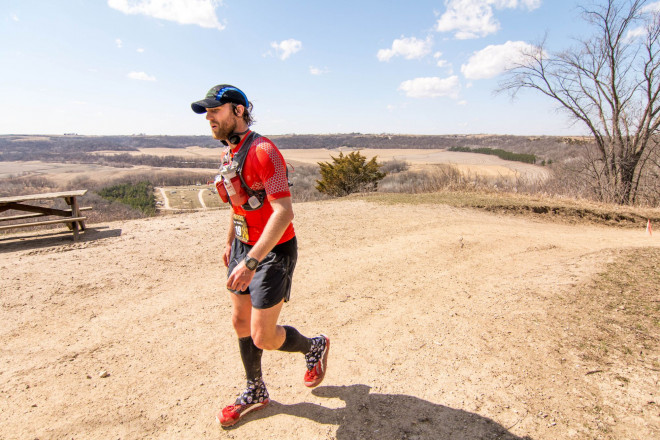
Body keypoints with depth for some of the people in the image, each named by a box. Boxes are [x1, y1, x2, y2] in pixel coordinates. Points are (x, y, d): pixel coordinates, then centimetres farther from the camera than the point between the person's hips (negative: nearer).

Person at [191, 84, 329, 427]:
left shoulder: (262, 151, -21)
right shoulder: (229, 153, 8)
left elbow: (283, 212, -30)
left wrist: (251, 262, -34)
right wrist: (230, 243, 25)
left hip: (273, 251, -9)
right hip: (243, 247, 9)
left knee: (262, 337, -3)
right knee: (240, 321, 16)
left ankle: (314, 347, 28)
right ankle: (255, 392, 37)